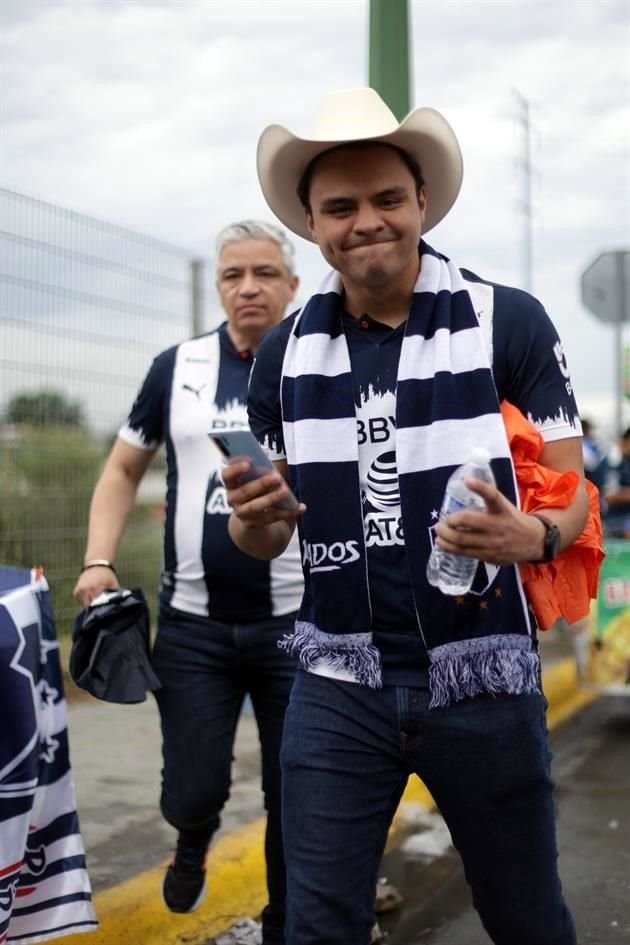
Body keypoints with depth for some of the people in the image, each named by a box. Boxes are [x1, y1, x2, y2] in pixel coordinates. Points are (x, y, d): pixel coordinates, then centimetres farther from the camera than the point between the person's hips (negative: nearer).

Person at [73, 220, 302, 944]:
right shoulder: (177, 367, 4)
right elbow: (123, 470, 11)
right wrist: (98, 561, -1)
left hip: (297, 623, -1)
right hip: (192, 624, 1)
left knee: (296, 803, 8)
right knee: (192, 793, 4)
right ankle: (195, 838, 41)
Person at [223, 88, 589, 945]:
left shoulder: (509, 321, -8)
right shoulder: (284, 352, 2)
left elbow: (575, 494, -5)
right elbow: (266, 536, 9)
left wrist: (531, 536, -28)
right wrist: (252, 518, -15)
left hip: (482, 680, -1)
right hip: (337, 684, 2)